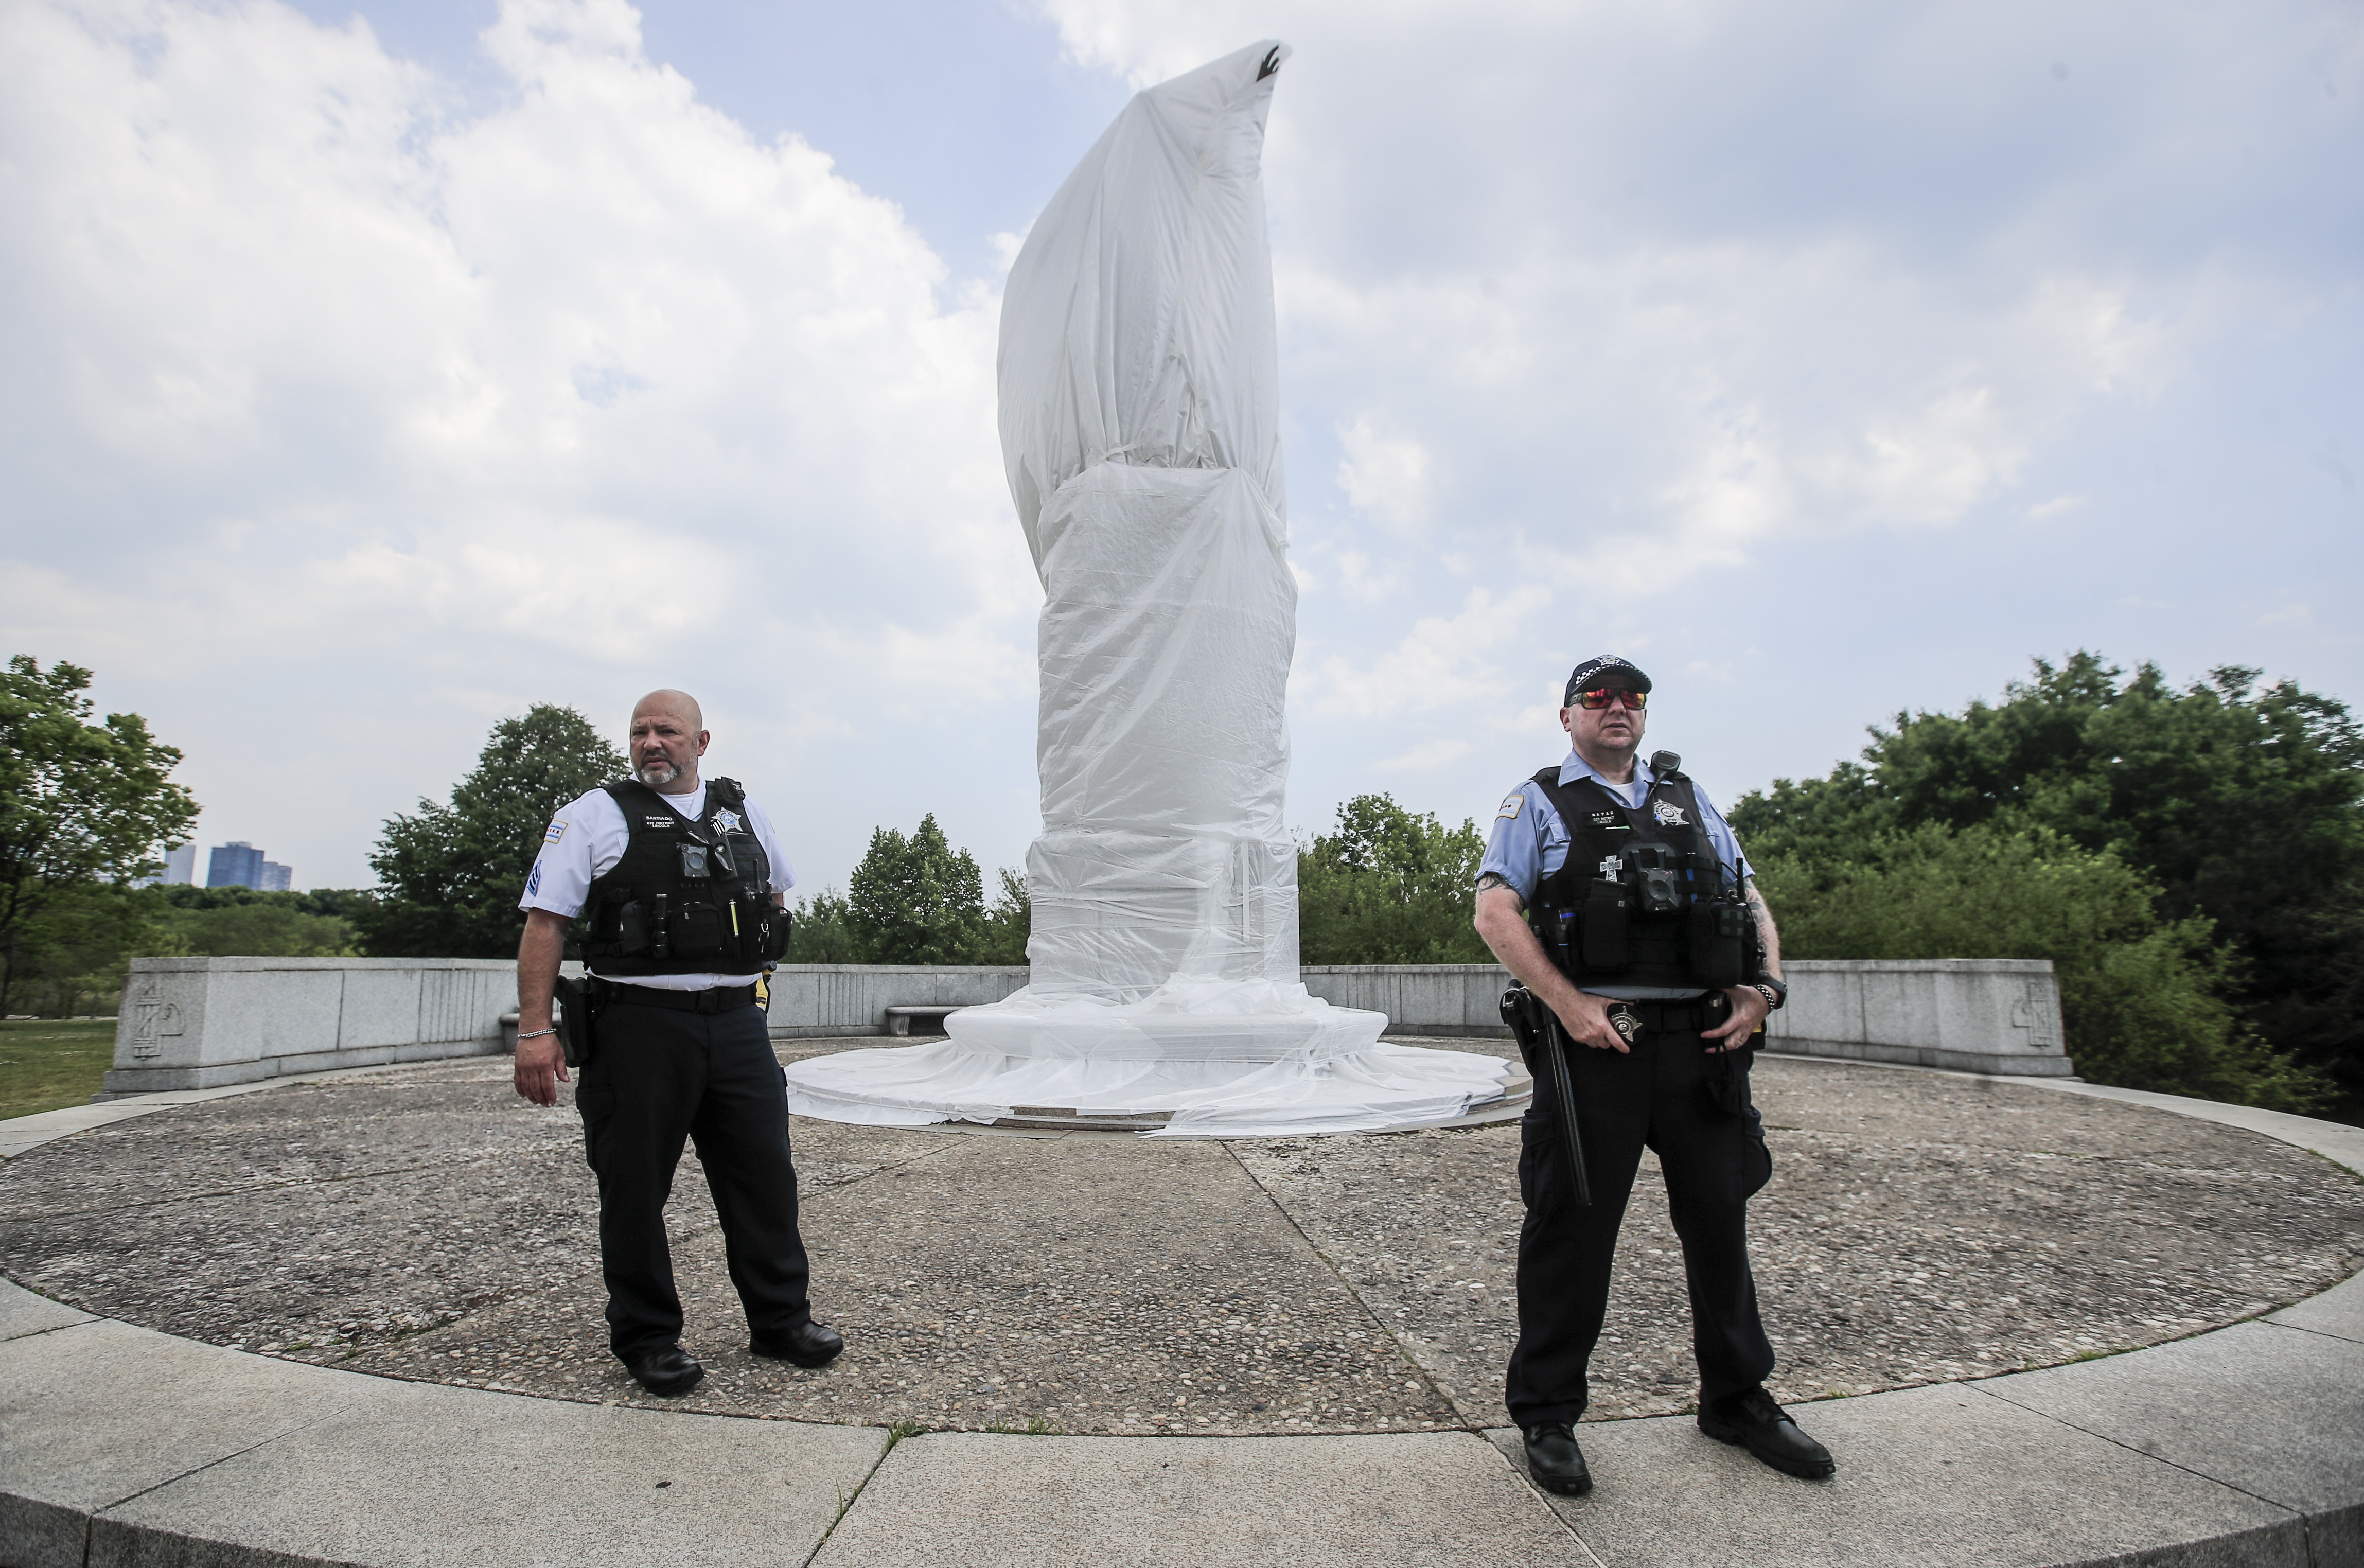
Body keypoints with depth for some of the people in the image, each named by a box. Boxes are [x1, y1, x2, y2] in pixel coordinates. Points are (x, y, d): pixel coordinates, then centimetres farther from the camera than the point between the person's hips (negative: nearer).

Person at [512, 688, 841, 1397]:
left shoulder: (743, 813, 12)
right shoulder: (594, 814, 1)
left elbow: (774, 893, 29)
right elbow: (545, 923, -4)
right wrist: (534, 1029, -11)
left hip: (738, 1025, 4)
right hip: (640, 1026, -3)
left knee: (765, 1174, 9)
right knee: (635, 1187, 5)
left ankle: (781, 1318, 24)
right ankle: (647, 1338, 23)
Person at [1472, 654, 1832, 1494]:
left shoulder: (1688, 799, 20)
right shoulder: (1538, 804, 5)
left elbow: (1750, 898, 18)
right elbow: (1495, 911, -7)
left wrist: (1764, 985, 0)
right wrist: (1567, 1003, -16)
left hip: (1703, 1038, 5)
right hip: (1596, 1039, -4)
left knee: (1719, 1218, 15)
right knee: (1571, 1227, 1)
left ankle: (1737, 1399, 34)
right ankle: (1546, 1415, 16)